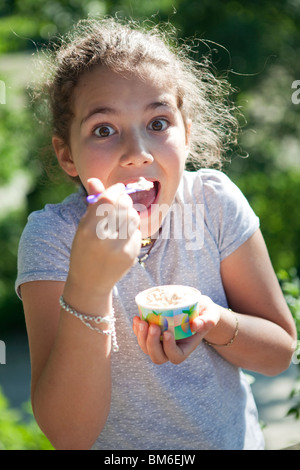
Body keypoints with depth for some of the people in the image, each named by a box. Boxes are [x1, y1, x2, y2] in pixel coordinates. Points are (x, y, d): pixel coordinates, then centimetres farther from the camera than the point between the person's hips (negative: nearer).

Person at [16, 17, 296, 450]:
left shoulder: (215, 201, -17)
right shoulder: (50, 238, -24)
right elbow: (70, 435, -29)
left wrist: (215, 323, -28)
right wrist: (87, 288, -41)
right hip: (113, 445, -2)